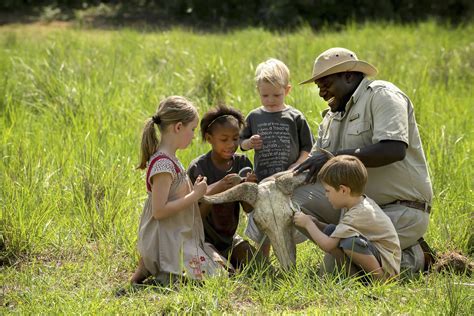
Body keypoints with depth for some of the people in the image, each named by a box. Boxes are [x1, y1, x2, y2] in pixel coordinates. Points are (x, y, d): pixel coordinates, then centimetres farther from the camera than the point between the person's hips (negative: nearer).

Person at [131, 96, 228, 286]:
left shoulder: (168, 159, 12)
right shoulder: (163, 164, -19)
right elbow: (159, 210, -23)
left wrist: (195, 191, 8)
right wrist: (195, 195, -17)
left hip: (181, 239, 10)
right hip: (166, 242, -10)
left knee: (222, 269, 11)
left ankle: (152, 268, 9)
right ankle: (150, 271, -7)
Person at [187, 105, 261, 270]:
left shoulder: (242, 162, -4)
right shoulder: (198, 168, -18)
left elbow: (248, 208, -5)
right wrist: (219, 188, -37)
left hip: (229, 237, 5)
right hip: (203, 239, -5)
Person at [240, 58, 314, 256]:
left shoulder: (295, 118, -1)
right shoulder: (254, 117, 5)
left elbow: (307, 148, 2)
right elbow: (242, 142, 14)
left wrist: (297, 165, -14)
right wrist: (249, 143, -8)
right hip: (262, 181, 2)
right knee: (260, 229, 9)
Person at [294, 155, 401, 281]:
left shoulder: (359, 214, -25)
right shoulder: (361, 202, 5)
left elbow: (327, 245, -25)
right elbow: (339, 231, 16)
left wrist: (308, 224, -10)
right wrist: (314, 223, 2)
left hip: (386, 266, -9)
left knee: (350, 243, -36)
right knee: (330, 231, -1)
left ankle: (380, 279, -18)